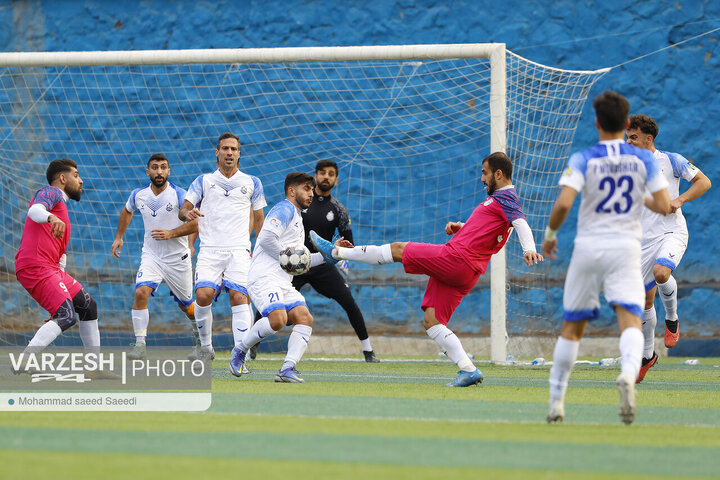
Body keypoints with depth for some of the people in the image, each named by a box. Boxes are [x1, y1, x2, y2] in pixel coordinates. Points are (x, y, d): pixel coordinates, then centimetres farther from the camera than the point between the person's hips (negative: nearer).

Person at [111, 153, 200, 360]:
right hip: (151, 256, 2)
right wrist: (119, 237, 21)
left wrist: (170, 234, -21)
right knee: (141, 293, -22)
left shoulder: (179, 195, -14)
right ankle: (140, 344, -16)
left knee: (186, 306, 11)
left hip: (178, 258, -2)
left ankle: (199, 332, 43)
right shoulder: (138, 195, -1)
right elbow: (127, 211, 22)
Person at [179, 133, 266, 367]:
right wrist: (188, 213, -17)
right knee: (203, 294, -19)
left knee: (238, 296, -19)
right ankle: (206, 347, 0)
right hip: (210, 249, 0)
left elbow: (259, 220, 20)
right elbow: (183, 210, 8)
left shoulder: (252, 183, 14)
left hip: (239, 250, 0)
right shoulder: (203, 181, 13)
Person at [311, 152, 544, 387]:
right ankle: (468, 370, -2)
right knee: (431, 322, 7)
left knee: (398, 249, 3)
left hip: (455, 257, -10)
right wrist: (461, 228, 20)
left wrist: (529, 250, -41)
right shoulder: (498, 198, 24)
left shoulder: (505, 197, -6)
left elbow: (522, 224, -23)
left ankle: (336, 252, 15)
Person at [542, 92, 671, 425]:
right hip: (626, 248, 0)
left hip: (588, 247, 0)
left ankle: (556, 400, 16)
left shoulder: (583, 160, -3)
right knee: (630, 319, -11)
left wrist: (549, 234, 2)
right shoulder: (643, 160, 2)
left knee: (572, 326, 12)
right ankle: (629, 374, -42)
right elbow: (664, 206, -1)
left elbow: (563, 204, -16)